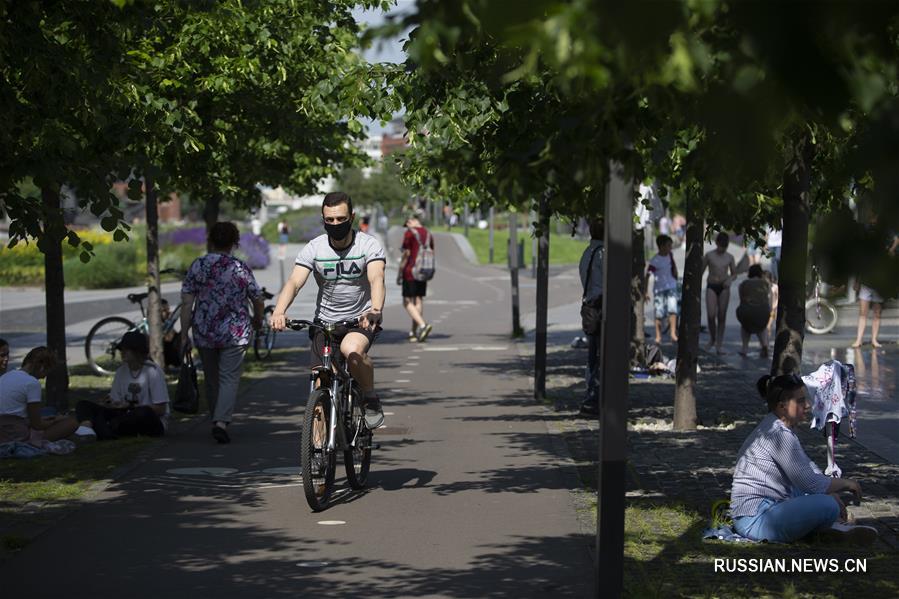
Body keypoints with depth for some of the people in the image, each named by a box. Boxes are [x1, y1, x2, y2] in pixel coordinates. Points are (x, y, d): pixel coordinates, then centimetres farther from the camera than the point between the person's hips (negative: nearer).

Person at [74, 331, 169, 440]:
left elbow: (160, 409, -12)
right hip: (129, 419, 6)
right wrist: (109, 404, -15)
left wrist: (131, 407, -17)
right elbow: (116, 401, 9)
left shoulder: (152, 372, -9)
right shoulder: (121, 371, 8)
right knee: (83, 404, -10)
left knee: (144, 412, -43)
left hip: (152, 423, -6)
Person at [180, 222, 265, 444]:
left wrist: (184, 335, 0)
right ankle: (221, 421, -19)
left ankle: (217, 421, 25)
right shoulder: (241, 268, -5)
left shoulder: (197, 266, -1)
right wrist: (257, 319, 25)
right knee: (229, 378, -2)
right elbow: (257, 300, 5)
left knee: (211, 380, 15)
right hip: (235, 333, -2)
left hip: (204, 333, 2)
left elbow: (186, 303, -5)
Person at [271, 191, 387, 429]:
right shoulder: (313, 249, -7)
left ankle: (371, 400, -10)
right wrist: (278, 312, -39)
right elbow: (294, 282, -19)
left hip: (361, 320, -3)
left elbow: (376, 280, -29)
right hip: (325, 321, 3)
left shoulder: (368, 245, -12)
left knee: (351, 350, -34)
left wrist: (375, 311, -50)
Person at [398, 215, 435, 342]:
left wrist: (399, 273, -7)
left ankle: (423, 325, -22)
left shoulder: (410, 233, -10)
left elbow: (406, 254, -13)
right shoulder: (428, 234, 11)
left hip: (410, 271, -7)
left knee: (407, 302, -3)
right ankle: (414, 332, 12)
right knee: (419, 301, 10)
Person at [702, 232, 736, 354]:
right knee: (711, 315, -14)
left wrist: (729, 280, -10)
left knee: (722, 316, -1)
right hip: (711, 287, -2)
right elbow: (701, 271, 5)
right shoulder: (709, 255, -1)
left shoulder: (729, 257, 5)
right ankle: (712, 338, 13)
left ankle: (718, 345, 3)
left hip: (724, 288, 2)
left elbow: (734, 274, 13)